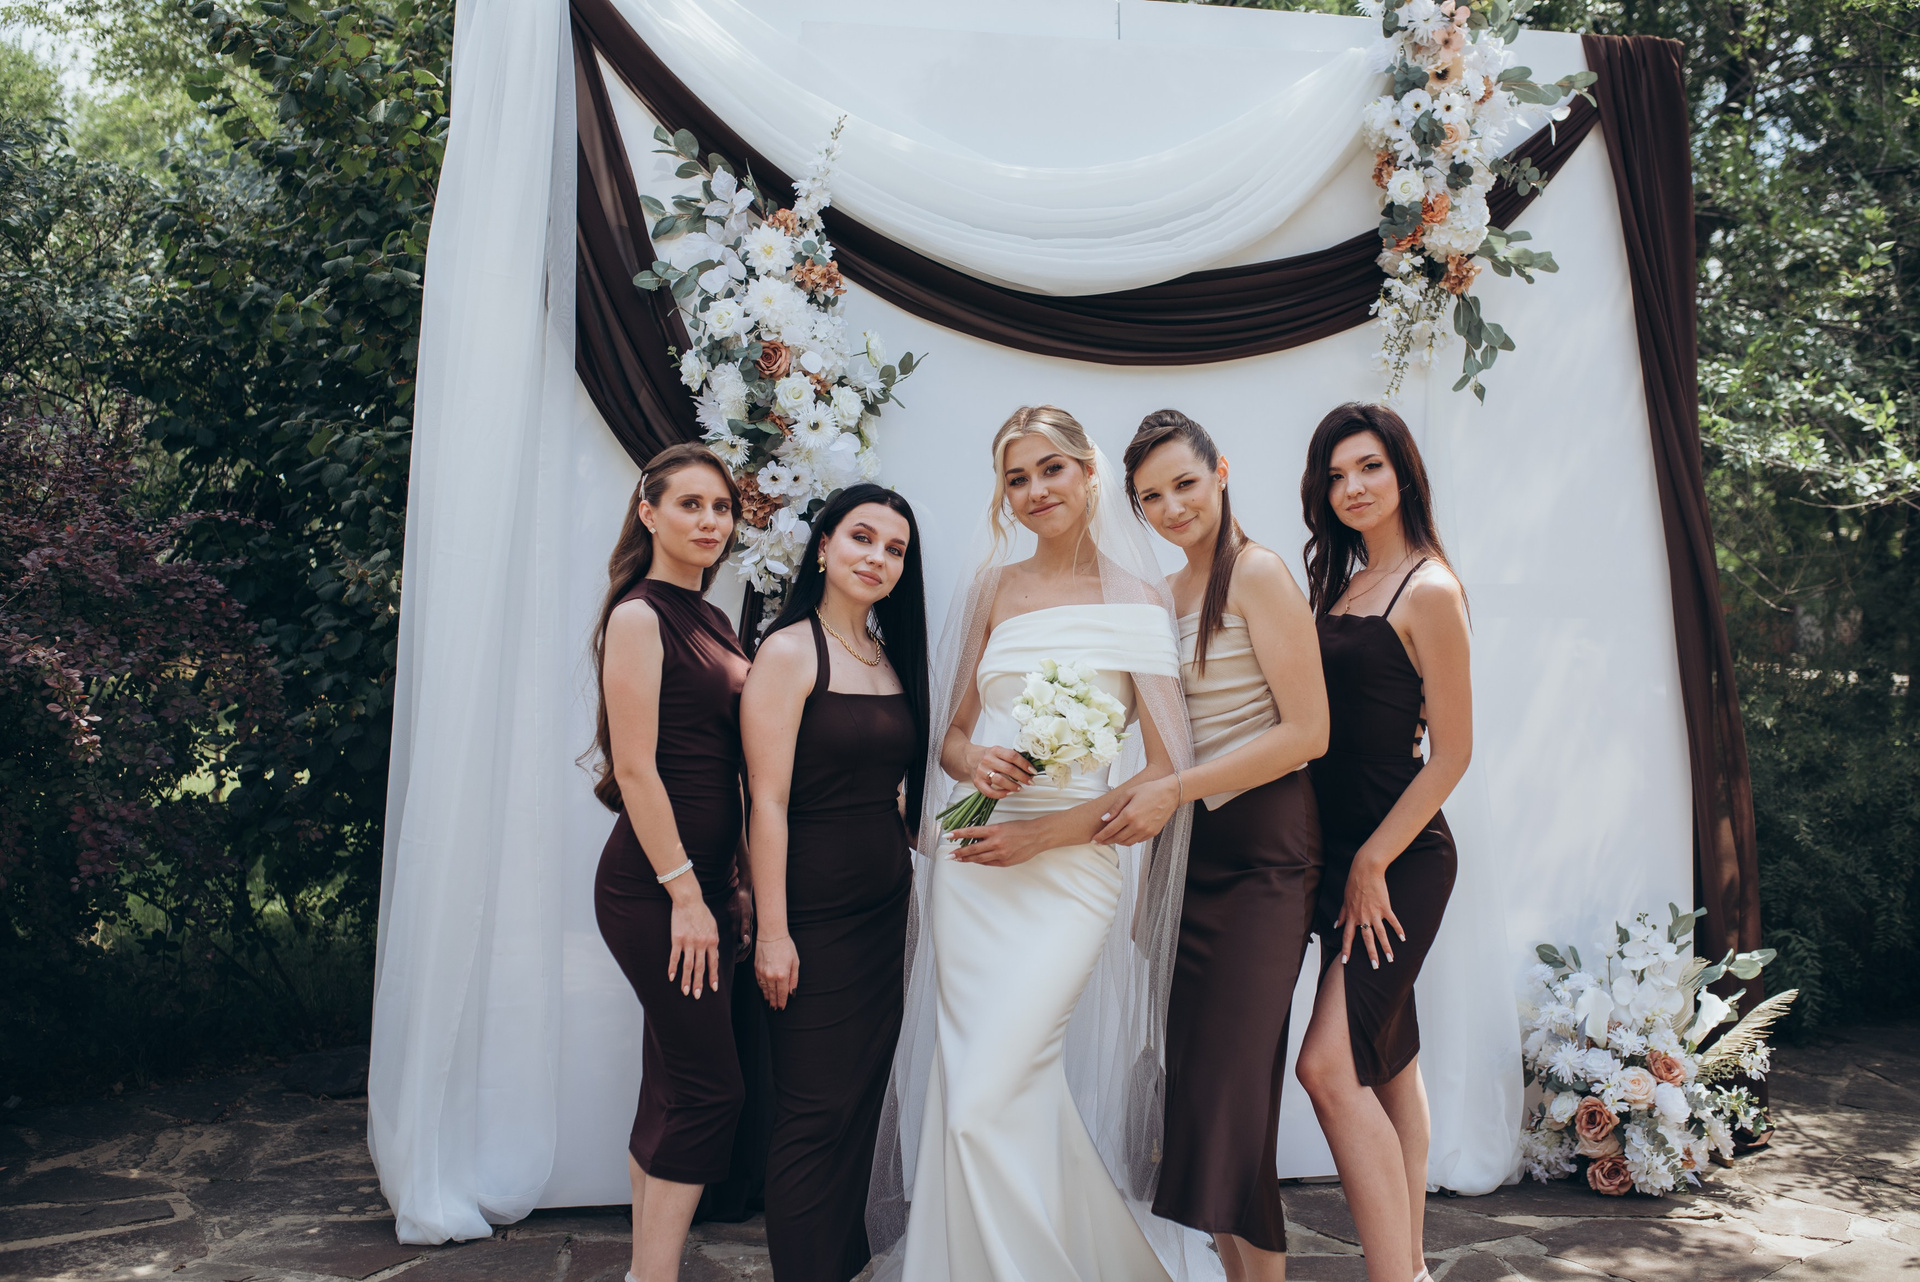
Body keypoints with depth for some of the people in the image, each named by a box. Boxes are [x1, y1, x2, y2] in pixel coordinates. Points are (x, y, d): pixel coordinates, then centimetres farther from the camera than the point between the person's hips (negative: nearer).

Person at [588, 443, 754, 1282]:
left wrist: (730, 885, 15)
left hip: (699, 880, 8)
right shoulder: (640, 615, -11)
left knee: (671, 1085, 14)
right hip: (653, 886, -8)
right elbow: (635, 768, -16)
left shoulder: (711, 623, 15)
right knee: (711, 1086, -4)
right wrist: (685, 893, -17)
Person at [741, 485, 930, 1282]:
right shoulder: (789, 652, -11)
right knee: (816, 1111, 1)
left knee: (862, 1098, 16)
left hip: (885, 905, 7)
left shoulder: (891, 658, 10)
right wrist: (772, 931, -18)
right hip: (815, 908, -7)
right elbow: (768, 800, -16)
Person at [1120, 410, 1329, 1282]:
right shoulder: (1167, 595, 14)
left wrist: (1172, 790, -17)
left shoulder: (1257, 574, -10)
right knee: (1194, 1075, 9)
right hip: (1193, 851, 8)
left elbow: (1307, 733, -15)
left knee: (1231, 1081, -5)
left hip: (1262, 849, -8)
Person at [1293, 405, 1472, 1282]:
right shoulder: (1340, 588, 14)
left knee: (1330, 1065, -14)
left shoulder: (1428, 589, -10)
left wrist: (1374, 861, -14)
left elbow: (1452, 752, -12)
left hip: (1401, 857, -8)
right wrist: (1353, 864, 7)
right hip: (1345, 853, 8)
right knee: (1389, 1064, 14)